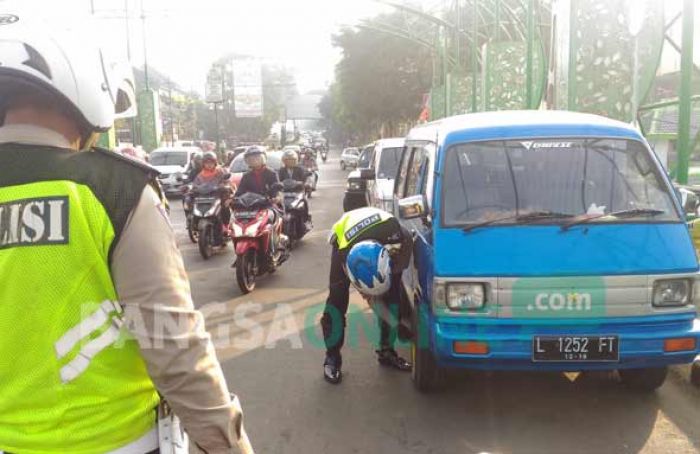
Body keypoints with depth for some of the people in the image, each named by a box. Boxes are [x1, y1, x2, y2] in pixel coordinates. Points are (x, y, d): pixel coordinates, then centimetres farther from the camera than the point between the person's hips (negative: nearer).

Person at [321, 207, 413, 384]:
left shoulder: (402, 240, -42)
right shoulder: (343, 255, -44)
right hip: (345, 241, -2)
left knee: (392, 296, -2)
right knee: (337, 298, -14)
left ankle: (387, 351, 15)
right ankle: (332, 357, -2)